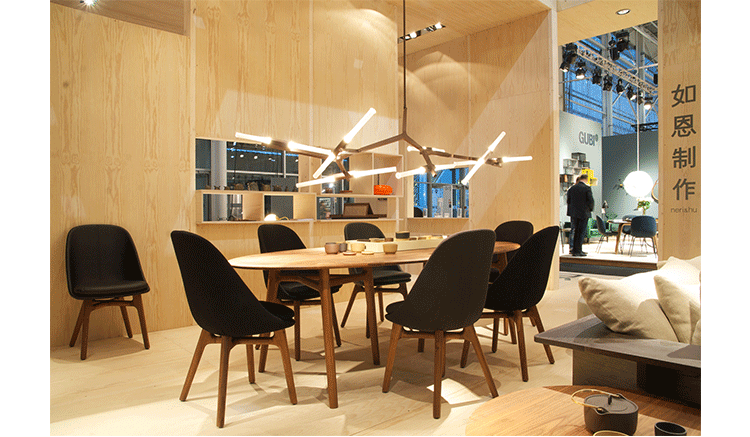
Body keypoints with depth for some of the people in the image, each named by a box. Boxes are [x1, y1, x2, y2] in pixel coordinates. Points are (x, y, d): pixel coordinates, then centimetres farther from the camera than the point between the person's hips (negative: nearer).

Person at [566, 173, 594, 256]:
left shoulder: (572, 188, 5)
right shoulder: (587, 188, -10)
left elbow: (568, 200, 7)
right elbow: (591, 200, -12)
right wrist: (590, 209, 5)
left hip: (573, 213, 5)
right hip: (583, 213, -5)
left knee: (575, 231, 13)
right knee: (581, 232, 1)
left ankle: (575, 249, 18)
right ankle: (578, 251, 1)